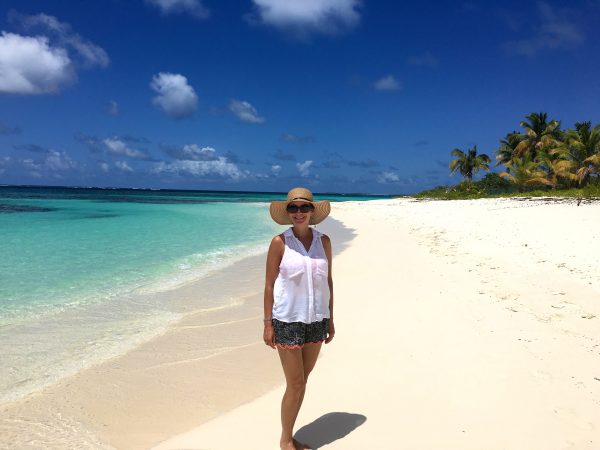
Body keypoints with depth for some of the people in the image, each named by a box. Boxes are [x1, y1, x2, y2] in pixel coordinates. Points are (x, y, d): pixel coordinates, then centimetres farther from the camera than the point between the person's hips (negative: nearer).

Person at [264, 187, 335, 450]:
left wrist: (330, 319, 9)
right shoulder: (280, 243, -8)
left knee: (301, 382, 14)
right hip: (288, 320, -4)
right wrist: (268, 324, -8)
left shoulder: (323, 241, 3)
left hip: (316, 320, 4)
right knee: (295, 384, 1)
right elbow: (269, 285, -6)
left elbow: (328, 281, 9)